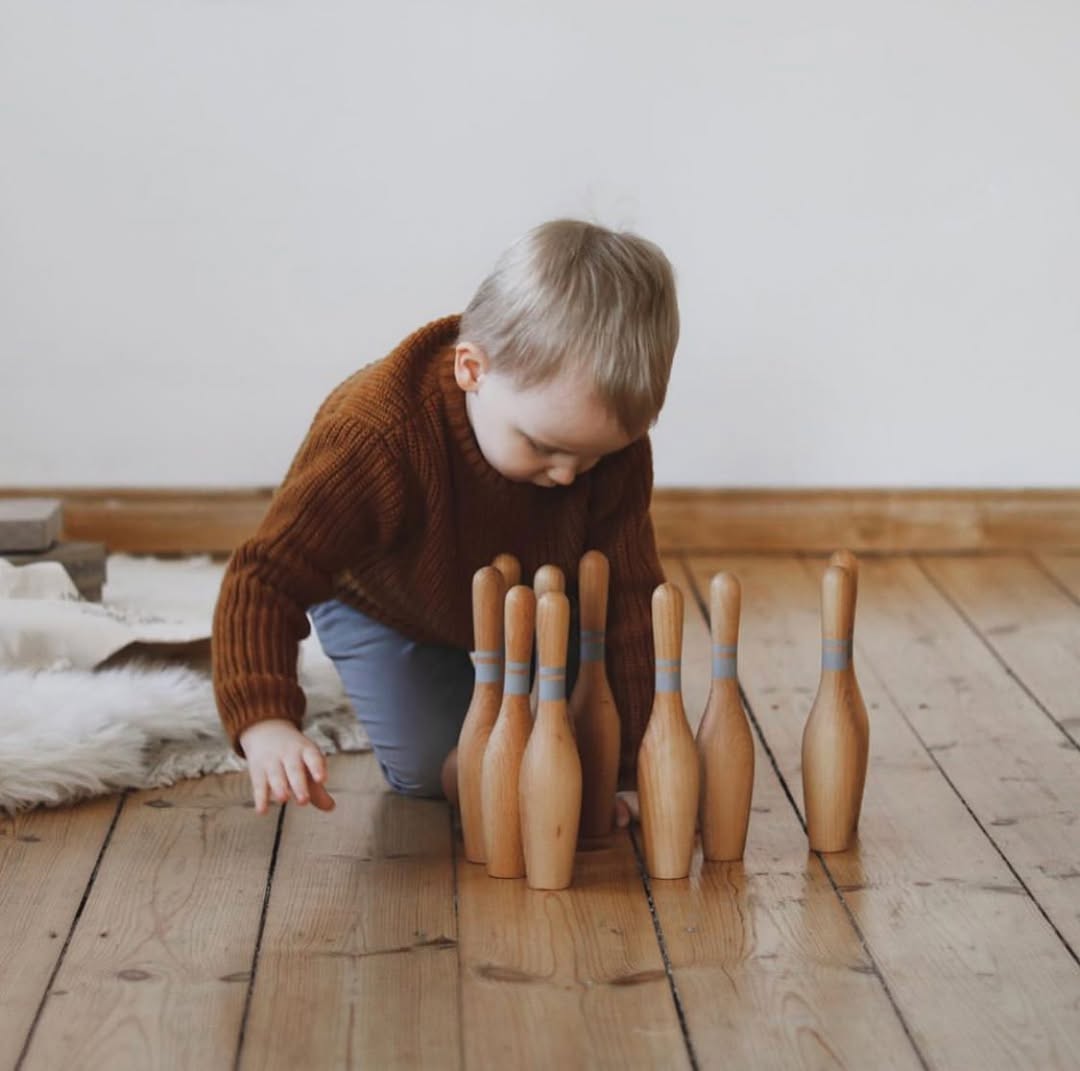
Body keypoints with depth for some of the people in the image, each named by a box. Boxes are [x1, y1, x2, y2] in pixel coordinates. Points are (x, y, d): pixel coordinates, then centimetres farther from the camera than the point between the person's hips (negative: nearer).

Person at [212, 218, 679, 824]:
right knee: (429, 771, -11)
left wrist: (629, 758, -24)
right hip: (386, 608, -3)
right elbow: (267, 578, -45)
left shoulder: (615, 447, -33)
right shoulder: (375, 439, -45)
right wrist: (265, 723, -61)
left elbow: (632, 597, -24)